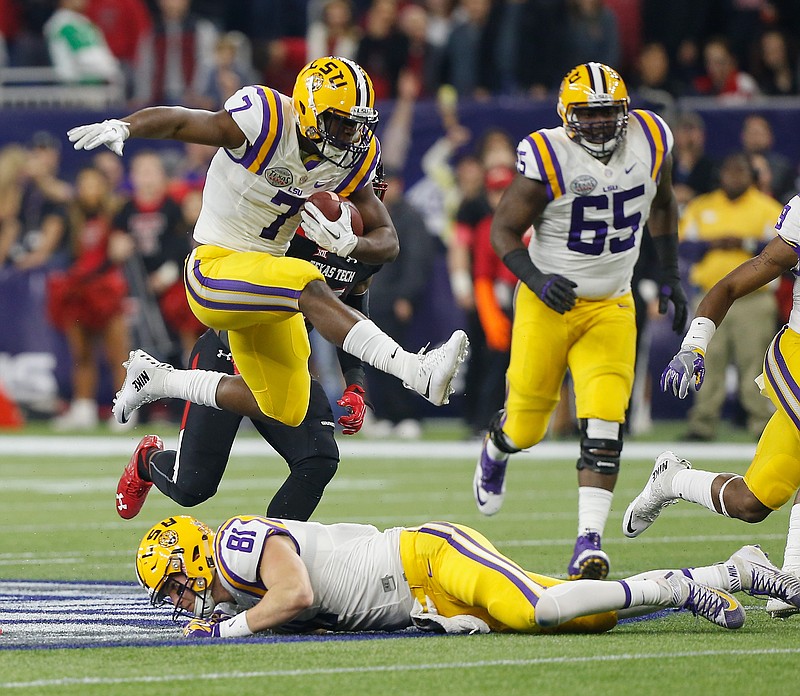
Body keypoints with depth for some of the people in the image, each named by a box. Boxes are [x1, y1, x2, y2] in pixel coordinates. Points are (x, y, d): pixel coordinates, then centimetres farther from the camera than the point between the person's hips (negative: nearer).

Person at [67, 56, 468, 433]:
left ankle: (158, 381, 28)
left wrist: (348, 244, -20)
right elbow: (176, 121, -21)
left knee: (285, 411, 11)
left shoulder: (352, 160, -1)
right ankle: (417, 373, -43)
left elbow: (388, 242, 2)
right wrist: (121, 127, -40)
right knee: (308, 286, -35)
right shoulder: (266, 123, -20)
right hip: (213, 270, -8)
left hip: (265, 282, 8)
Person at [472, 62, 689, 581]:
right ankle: (496, 450, 48)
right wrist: (537, 280, -24)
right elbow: (504, 230, -8)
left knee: (604, 427, -15)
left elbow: (662, 203, 16)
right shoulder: (549, 159, -18)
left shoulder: (650, 141, -4)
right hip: (549, 304, -2)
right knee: (527, 427, 10)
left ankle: (589, 542, -18)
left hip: (611, 309, 2)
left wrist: (670, 276, 14)